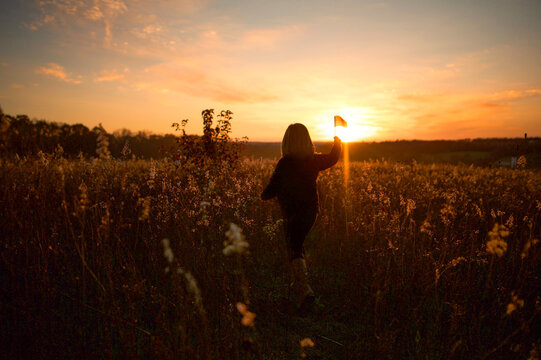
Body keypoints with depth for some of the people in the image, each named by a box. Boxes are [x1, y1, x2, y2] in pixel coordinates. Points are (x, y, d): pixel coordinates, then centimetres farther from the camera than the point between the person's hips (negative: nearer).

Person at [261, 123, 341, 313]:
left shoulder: (284, 163, -16)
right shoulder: (315, 161, -2)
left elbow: (272, 189, -12)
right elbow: (333, 158, 19)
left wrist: (263, 195, 12)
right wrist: (338, 141, 38)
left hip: (292, 213, -5)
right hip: (311, 212, 5)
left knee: (295, 251, -1)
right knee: (298, 246, 20)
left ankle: (305, 291, -20)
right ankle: (296, 290, 29)